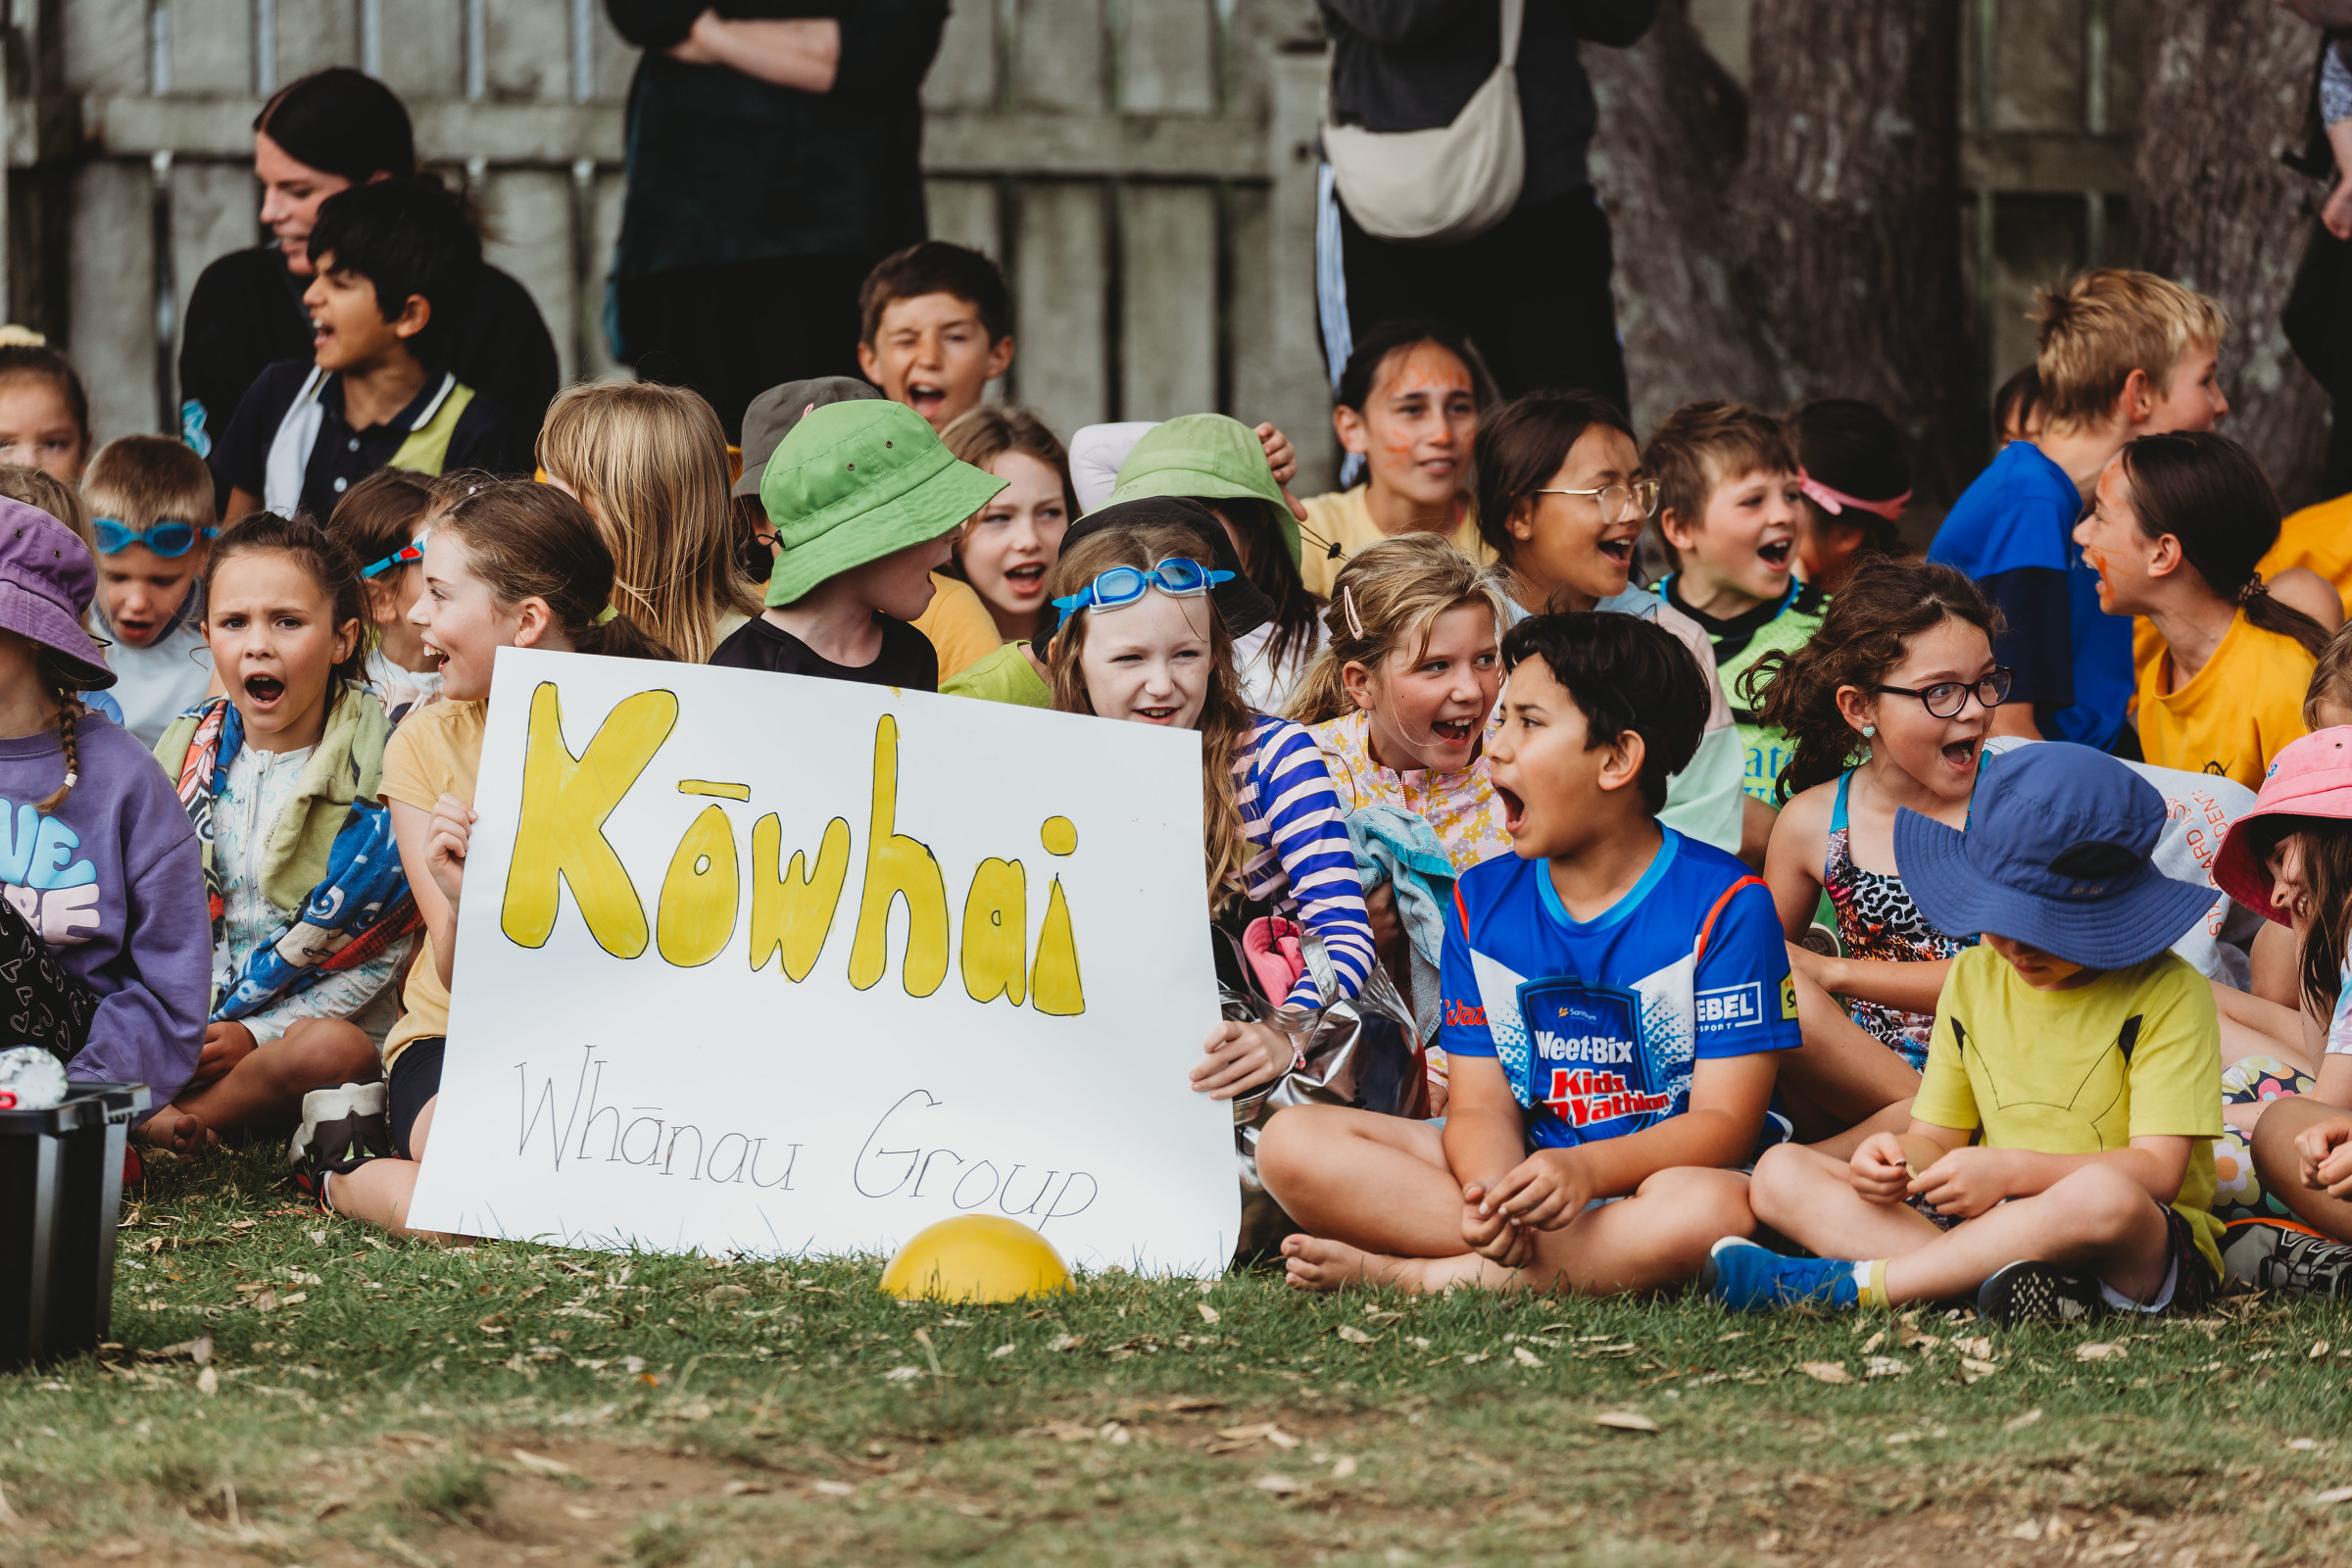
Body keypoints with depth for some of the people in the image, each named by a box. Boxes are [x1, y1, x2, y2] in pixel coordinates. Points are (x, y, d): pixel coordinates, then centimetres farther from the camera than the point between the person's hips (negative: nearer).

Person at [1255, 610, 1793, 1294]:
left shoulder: (1725, 905, -6)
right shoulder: (1481, 902, 8)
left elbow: (1726, 1122, -12)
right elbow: (1483, 1103, 2)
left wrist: (1586, 1169, -31)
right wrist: (1492, 1191, -25)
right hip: (1521, 1163, 4)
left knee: (1707, 1211, -42)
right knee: (1292, 1142, -16)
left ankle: (1402, 1276, -31)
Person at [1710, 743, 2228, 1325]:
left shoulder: (2168, 995, -7)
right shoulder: (1972, 979, 12)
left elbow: (2158, 1171, -15)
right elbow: (1937, 1139, 14)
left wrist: (2011, 1171, -26)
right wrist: (1898, 1161, -11)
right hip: (1989, 1227, 6)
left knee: (2105, 1196, -43)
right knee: (1781, 1173, -10)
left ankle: (1847, 1285, -33)